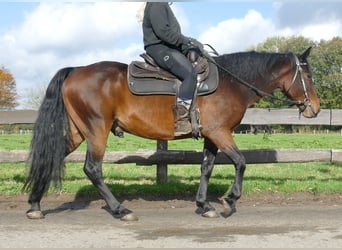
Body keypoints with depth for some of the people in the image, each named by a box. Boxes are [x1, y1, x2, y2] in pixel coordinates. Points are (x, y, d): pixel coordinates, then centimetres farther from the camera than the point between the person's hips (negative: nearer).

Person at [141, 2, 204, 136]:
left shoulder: (163, 6, 24)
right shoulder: (156, 5, -9)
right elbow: (163, 31, -20)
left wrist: (187, 43, 13)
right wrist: (187, 40, -17)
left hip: (168, 47, 11)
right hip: (159, 48, -11)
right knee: (191, 73, -27)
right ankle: (180, 118, -31)